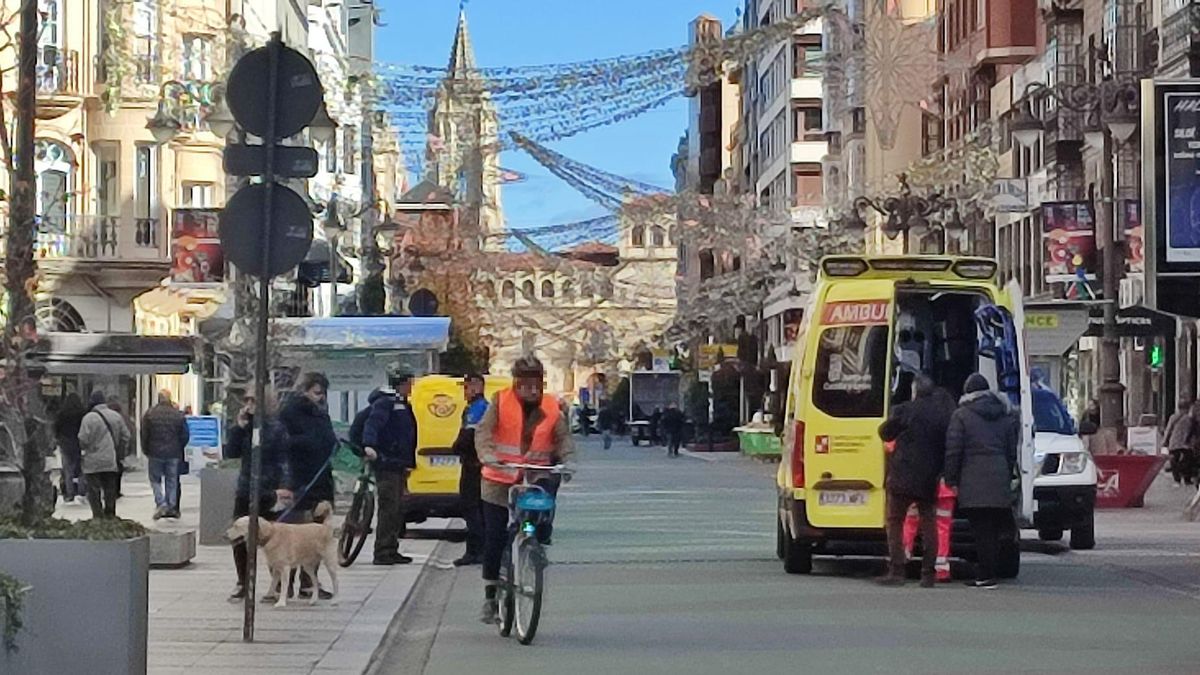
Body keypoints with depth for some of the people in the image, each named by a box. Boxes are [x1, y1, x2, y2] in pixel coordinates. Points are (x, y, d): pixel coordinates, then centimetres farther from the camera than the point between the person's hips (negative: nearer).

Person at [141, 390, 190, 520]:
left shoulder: (150, 414, -4)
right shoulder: (178, 415, -1)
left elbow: (144, 435, -2)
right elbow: (185, 436, 2)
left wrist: (146, 450, 9)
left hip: (155, 454, -1)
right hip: (173, 454, 2)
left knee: (155, 479, 8)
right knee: (172, 480, 9)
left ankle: (161, 504, -8)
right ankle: (171, 507, 9)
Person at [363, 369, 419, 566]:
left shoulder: (403, 406, 21)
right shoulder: (385, 403, -9)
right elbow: (373, 424, -25)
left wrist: (409, 463, 27)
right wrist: (369, 445, -43)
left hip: (399, 466, 10)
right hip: (387, 464, -10)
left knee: (397, 509, 12)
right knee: (389, 508, -12)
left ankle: (391, 551, 18)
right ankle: (383, 552, -12)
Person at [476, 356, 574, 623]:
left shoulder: (551, 408, 3)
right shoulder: (501, 402, -3)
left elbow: (563, 436, -3)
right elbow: (484, 430, -12)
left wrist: (566, 459, -23)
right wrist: (487, 455, -31)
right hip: (500, 479, -1)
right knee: (495, 538, 1)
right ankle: (490, 595, 12)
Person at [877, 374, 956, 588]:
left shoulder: (904, 411, -10)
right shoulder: (944, 414, 1)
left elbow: (885, 433, 3)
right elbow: (949, 445, 7)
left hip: (903, 478, -4)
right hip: (930, 480, 4)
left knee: (895, 522, 5)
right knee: (929, 525, 10)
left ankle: (896, 571, -2)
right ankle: (929, 574, 6)